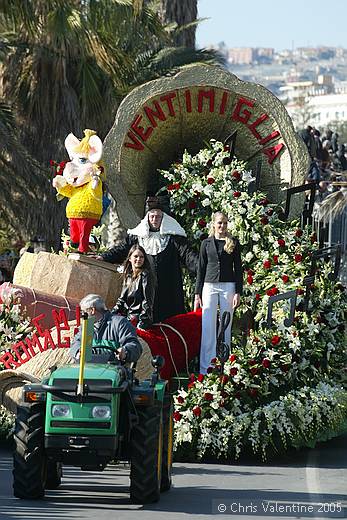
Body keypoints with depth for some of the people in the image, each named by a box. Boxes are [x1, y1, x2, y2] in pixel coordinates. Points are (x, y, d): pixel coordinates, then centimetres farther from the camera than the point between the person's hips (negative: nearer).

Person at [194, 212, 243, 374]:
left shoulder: (233, 243, 6)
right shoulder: (206, 243, 9)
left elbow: (238, 269, 5)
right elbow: (201, 269, 10)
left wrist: (238, 292, -4)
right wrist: (197, 293, 5)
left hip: (228, 286, -1)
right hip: (209, 286, 1)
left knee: (226, 327, 1)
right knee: (207, 328, -5)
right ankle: (205, 368, -5)